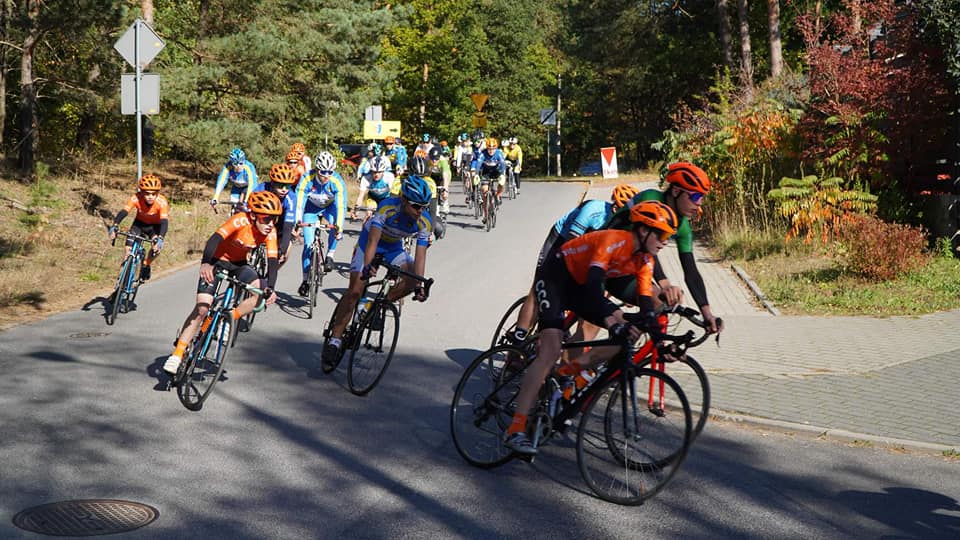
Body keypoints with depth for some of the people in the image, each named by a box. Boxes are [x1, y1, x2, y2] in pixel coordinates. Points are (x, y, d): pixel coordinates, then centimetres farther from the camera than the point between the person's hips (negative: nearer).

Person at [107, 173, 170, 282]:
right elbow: (123, 212, -37)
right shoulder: (136, 198, -30)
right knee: (130, 245, -20)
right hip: (140, 222, 1)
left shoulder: (162, 202, -35)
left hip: (155, 225, -1)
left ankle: (145, 265, 2)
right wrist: (114, 227, -54)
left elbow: (164, 222, -41)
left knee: (157, 248, -25)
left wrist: (160, 238, -57)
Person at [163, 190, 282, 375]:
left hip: (238, 263, 4)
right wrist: (205, 263, -60)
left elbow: (273, 262, -20)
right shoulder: (240, 221, -31)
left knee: (262, 294, -21)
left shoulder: (270, 232, -17)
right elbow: (215, 238, -43)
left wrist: (270, 288, -37)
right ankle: (177, 354, -9)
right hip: (217, 261, -4)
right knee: (202, 308, -16)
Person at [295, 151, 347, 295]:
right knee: (308, 244, -7)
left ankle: (330, 256, -10)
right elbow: (299, 203, -31)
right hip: (311, 208, 0)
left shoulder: (337, 182, -31)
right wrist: (297, 223, -41)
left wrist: (339, 227, -46)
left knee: (336, 227, -33)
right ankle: (306, 280, 4)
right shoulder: (307, 180, -31)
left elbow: (341, 206, -35)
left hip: (330, 206, 0)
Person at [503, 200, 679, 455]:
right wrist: (613, 324, -50)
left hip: (581, 285, 9)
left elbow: (645, 301, -5)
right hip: (555, 277, -8)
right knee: (551, 351, -23)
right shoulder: (614, 241, -30)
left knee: (628, 332, -7)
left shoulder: (644, 260, -5)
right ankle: (515, 430, -26)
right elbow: (593, 284, -40)